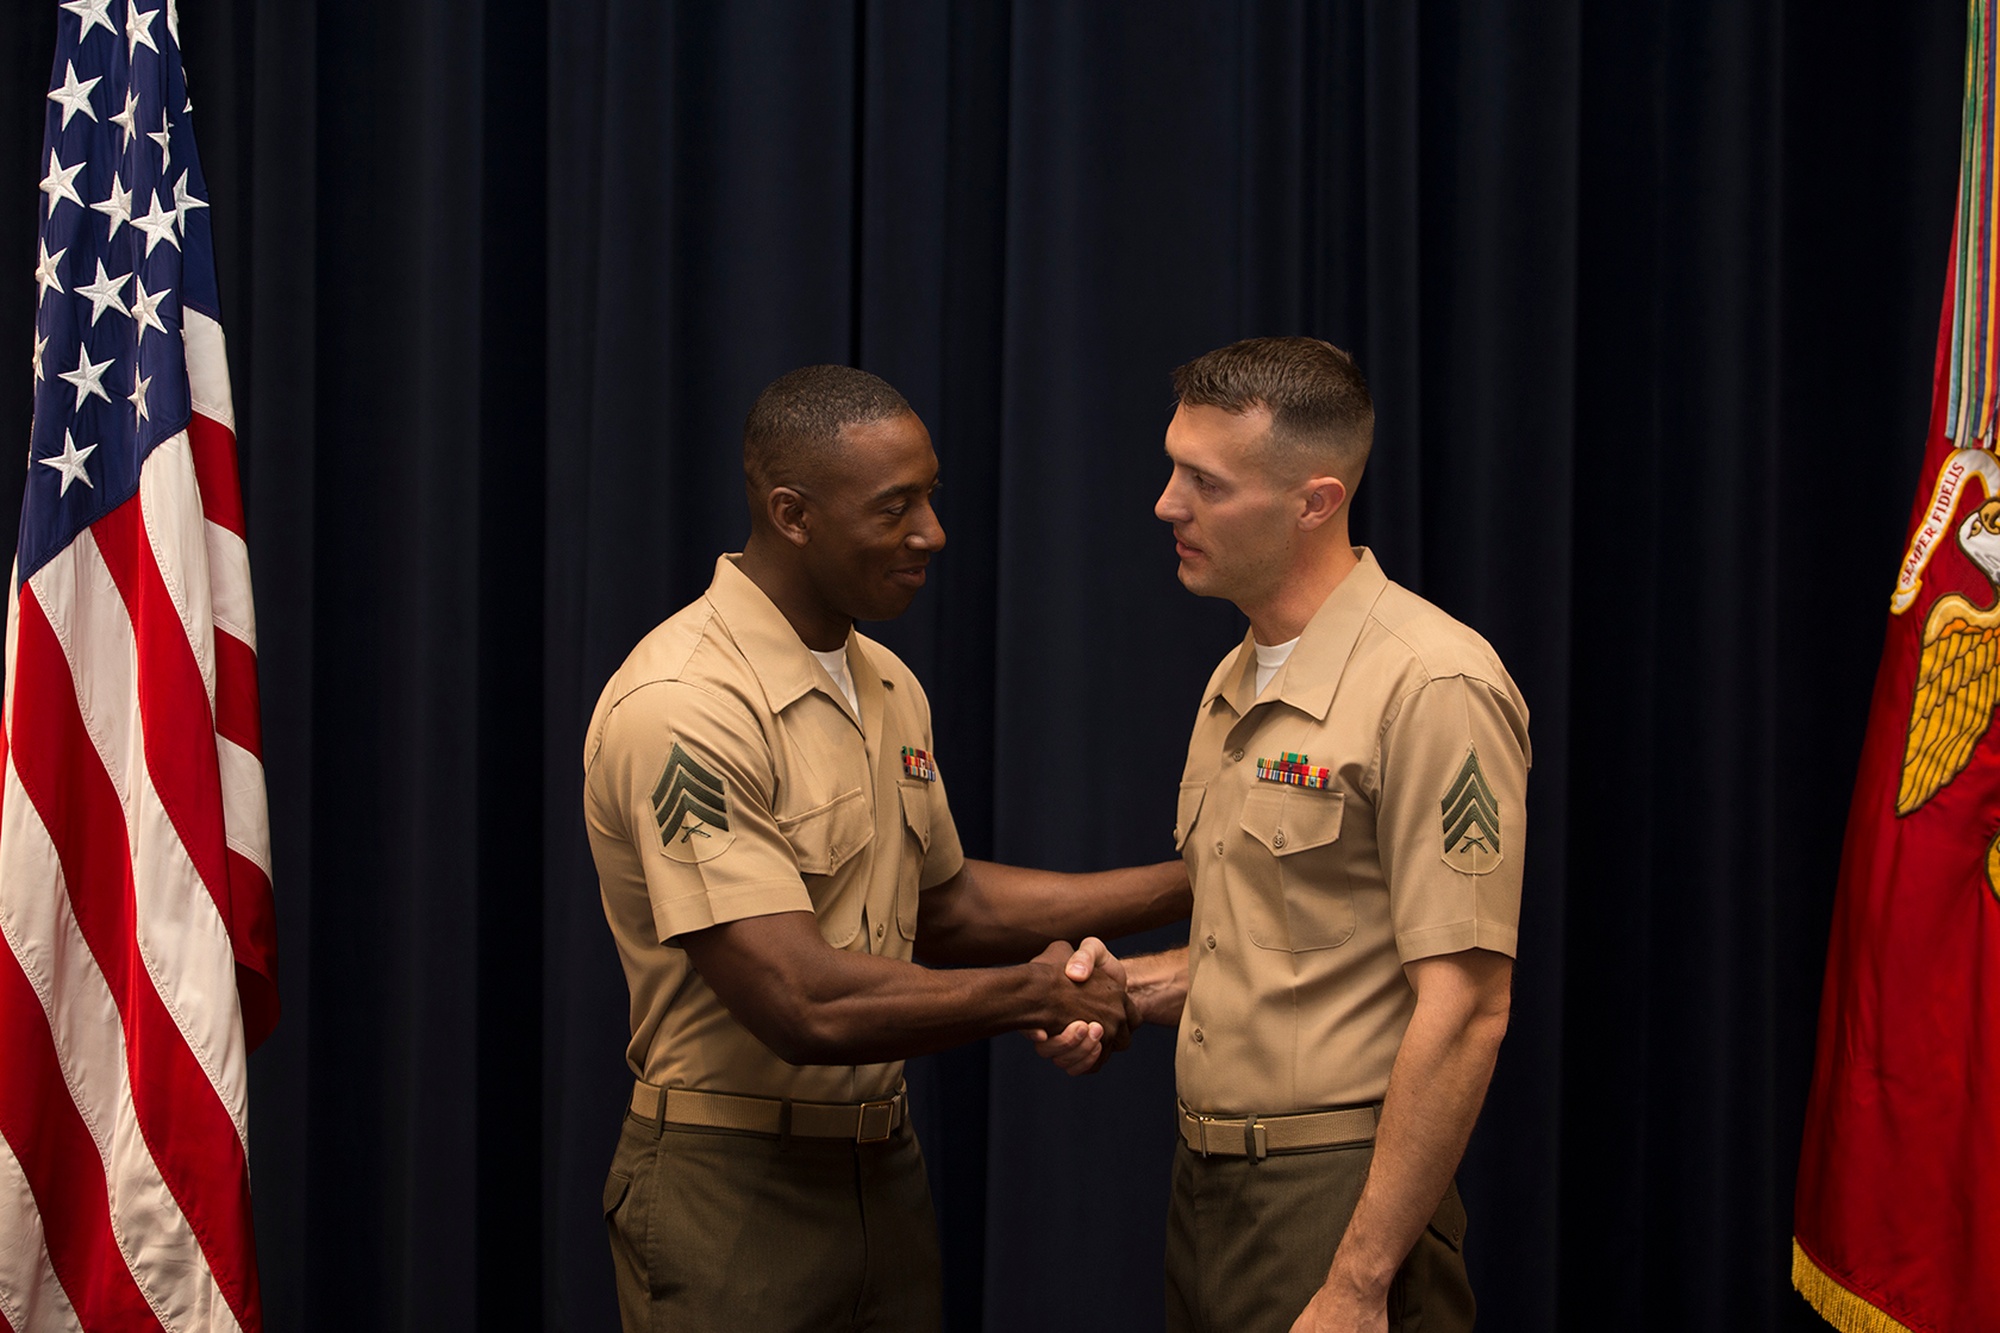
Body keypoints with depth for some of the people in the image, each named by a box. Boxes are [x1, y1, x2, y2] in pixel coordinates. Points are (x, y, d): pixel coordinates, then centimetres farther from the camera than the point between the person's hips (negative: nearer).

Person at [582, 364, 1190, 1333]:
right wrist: (1037, 992, -14)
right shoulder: (681, 709, -21)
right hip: (734, 1188, -8)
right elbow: (803, 1007, -26)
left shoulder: (888, 687, 9)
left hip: (884, 1171, 8)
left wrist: (1190, 884, 12)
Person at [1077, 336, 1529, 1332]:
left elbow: (1464, 1008, -20)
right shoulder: (1234, 687, 13)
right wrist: (1132, 986, 5)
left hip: (1337, 1202, -8)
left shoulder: (1430, 686, -16)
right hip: (1206, 1183, 8)